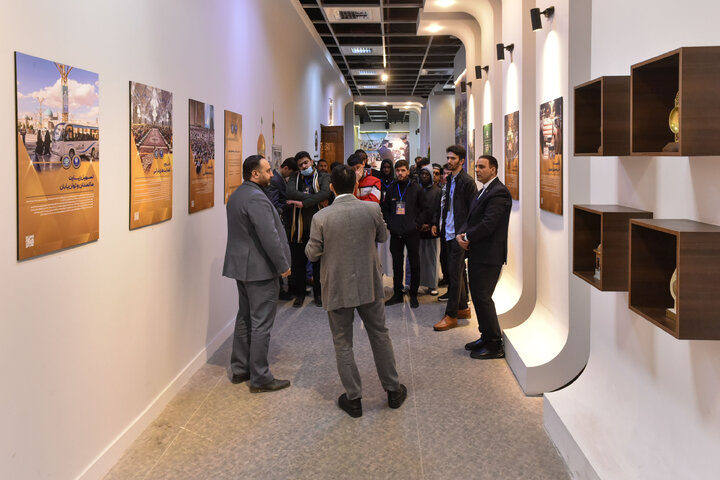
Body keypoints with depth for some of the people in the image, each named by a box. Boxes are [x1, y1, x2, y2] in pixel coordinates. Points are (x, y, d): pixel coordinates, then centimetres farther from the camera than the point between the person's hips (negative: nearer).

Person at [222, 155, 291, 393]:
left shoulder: (236, 195, 12)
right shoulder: (256, 198, -20)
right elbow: (269, 236, -24)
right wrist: (283, 265, -15)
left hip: (242, 266, 10)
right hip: (260, 269, -10)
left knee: (245, 318, 17)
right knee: (261, 324, -4)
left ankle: (239, 369, 26)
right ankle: (260, 378, 1)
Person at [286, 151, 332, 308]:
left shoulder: (323, 177, 4)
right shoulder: (294, 178, 9)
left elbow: (326, 192, -16)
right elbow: (290, 192, -12)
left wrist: (304, 203, -21)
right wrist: (315, 198, -17)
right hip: (299, 225, 1)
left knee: (318, 261, 6)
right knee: (298, 261, 5)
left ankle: (318, 293, 20)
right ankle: (299, 294, 19)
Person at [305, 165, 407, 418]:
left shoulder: (321, 218, -15)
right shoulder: (372, 209, -9)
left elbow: (312, 253, -6)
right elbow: (383, 236, 8)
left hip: (338, 289, -2)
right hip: (369, 285, 2)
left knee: (343, 344, 10)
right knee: (380, 336, 18)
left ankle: (353, 399, 16)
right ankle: (393, 390, 28)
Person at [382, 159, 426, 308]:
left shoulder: (416, 188, 0)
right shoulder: (391, 188, 8)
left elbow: (423, 209, 4)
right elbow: (385, 209, 15)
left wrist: (417, 224, -6)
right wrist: (389, 223, 4)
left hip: (412, 233, -2)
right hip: (395, 233, 3)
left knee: (414, 264, 2)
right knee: (397, 264, 8)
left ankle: (413, 295, 11)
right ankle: (397, 294, 17)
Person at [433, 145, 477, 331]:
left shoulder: (467, 181, -12)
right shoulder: (450, 180, 14)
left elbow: (473, 210, -13)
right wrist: (443, 225, 12)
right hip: (450, 234, 9)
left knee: (454, 274, -6)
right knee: (456, 272, 15)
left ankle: (451, 316, -2)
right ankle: (463, 308, 26)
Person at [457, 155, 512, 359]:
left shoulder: (499, 192, -16)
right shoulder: (483, 191, 17)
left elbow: (488, 225, -23)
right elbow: (471, 219, 15)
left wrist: (467, 237, -11)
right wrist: (461, 234, -4)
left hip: (489, 255, -10)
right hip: (477, 254, 10)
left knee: (483, 297, -7)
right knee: (477, 295, 15)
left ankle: (495, 345, 2)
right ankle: (486, 337, 27)